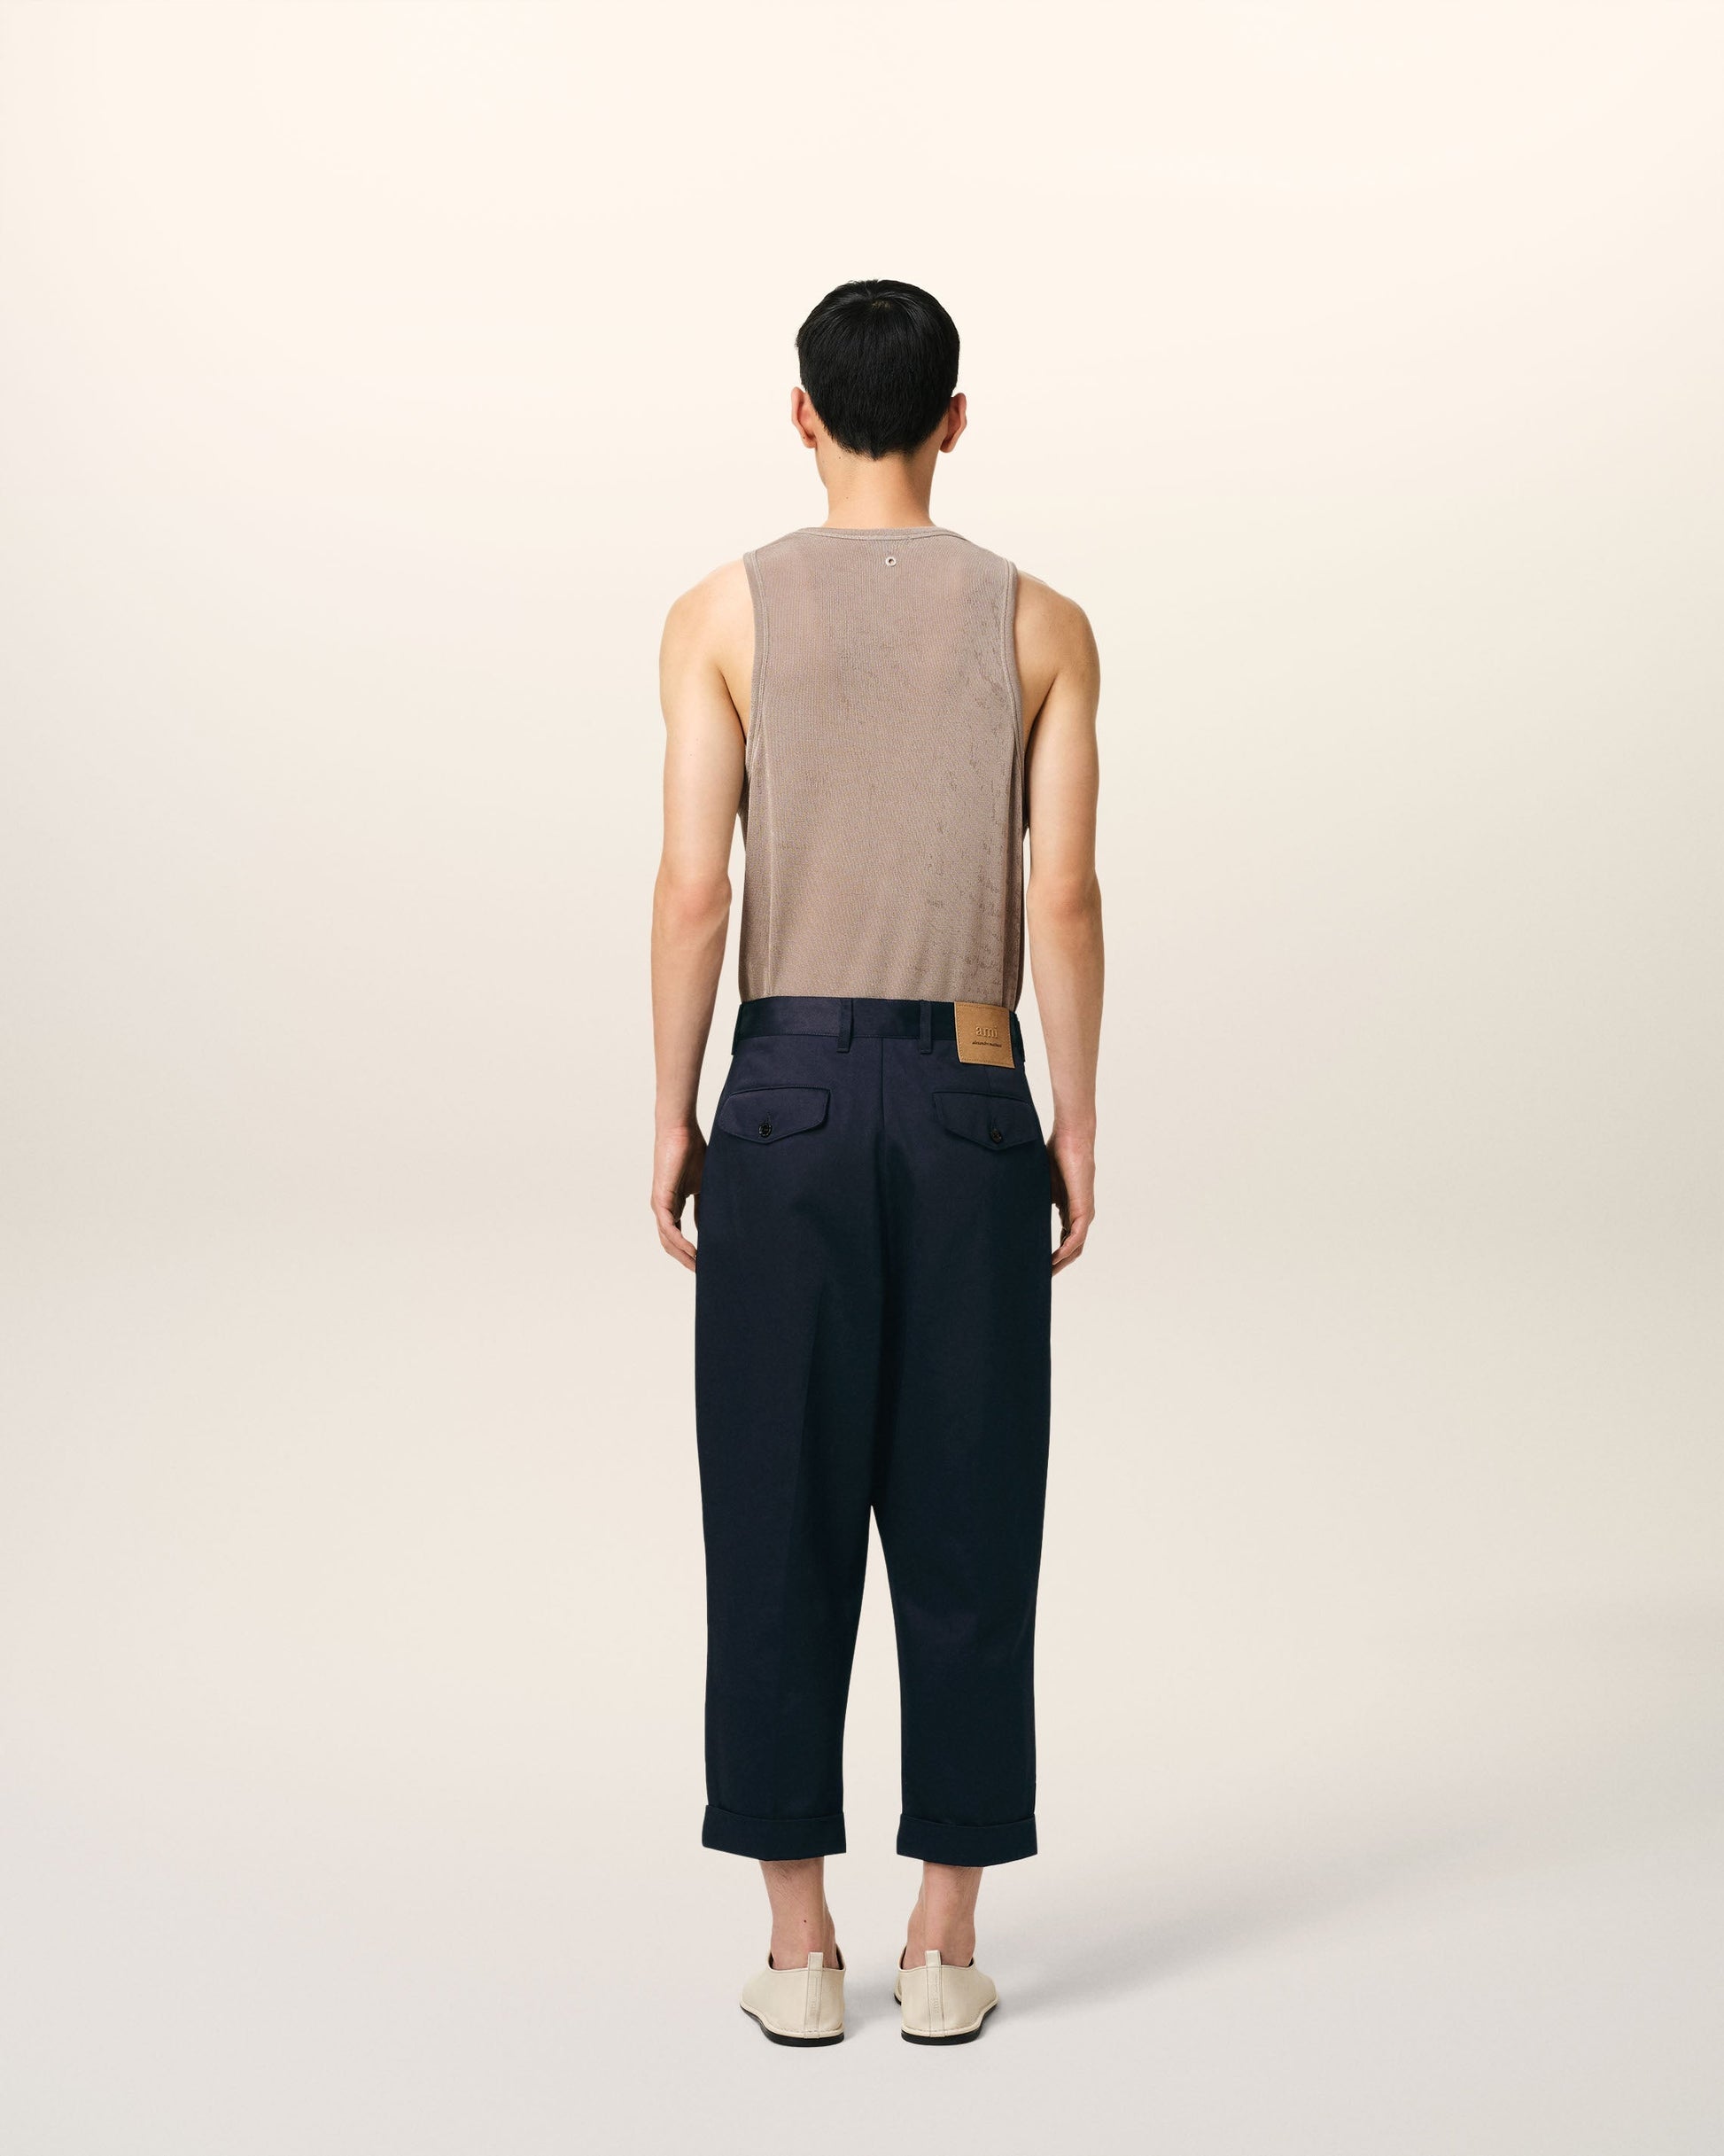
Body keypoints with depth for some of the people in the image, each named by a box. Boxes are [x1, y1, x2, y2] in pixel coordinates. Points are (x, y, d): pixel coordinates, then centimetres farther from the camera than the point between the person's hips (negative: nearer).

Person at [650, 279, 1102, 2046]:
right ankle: (946, 1950, 12)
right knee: (966, 1530, 6)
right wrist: (1078, 1121, 4)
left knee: (781, 1528, 5)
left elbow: (692, 887, -6)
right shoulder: (1041, 623, 3)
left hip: (788, 1095, -1)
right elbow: (1064, 895, -4)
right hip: (973, 1101, 1)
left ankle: (800, 1951, 11)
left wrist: (671, 1116, 2)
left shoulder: (723, 611, 0)